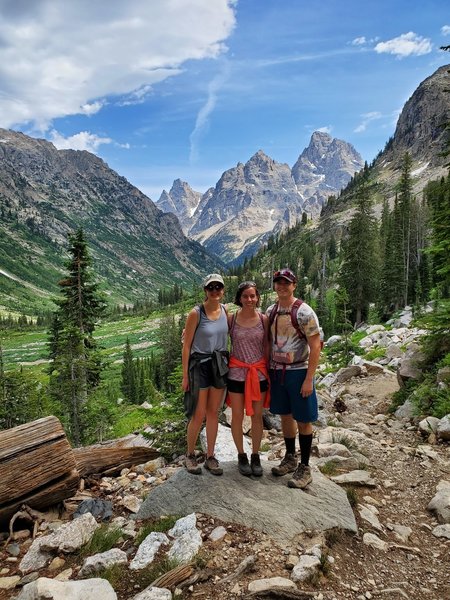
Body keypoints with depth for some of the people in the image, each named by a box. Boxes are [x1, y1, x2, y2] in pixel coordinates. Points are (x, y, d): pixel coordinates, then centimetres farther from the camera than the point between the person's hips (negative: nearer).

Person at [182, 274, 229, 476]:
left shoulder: (225, 310, 3)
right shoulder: (196, 313, -12)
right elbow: (186, 345, -9)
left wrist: (227, 364, 7)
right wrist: (185, 375, -10)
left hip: (220, 366, 5)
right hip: (200, 365, -4)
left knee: (213, 413, 11)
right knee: (199, 415, 1)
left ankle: (210, 457, 23)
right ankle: (190, 455, 21)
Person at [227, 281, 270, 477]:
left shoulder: (264, 319, -2)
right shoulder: (231, 318, -5)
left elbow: (267, 347, 3)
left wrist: (269, 373, 1)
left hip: (259, 373, 1)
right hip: (236, 373, -1)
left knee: (257, 416, 10)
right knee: (237, 416, 8)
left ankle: (255, 456, 27)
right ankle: (241, 455, 27)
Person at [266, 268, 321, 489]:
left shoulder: (304, 312, -13)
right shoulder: (271, 311, 5)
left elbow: (315, 346, -15)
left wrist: (309, 379, -18)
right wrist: (267, 369, 7)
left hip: (298, 372, -6)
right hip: (277, 371, 6)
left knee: (303, 420, 4)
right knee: (285, 415, 16)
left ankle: (305, 468, 18)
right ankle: (290, 458, 33)